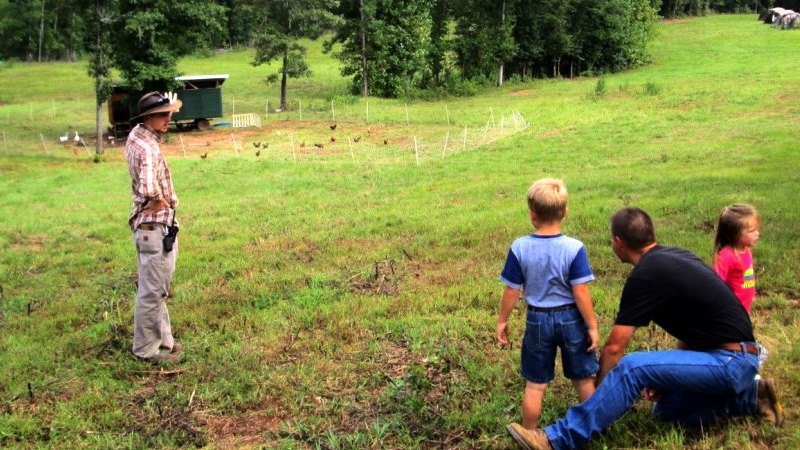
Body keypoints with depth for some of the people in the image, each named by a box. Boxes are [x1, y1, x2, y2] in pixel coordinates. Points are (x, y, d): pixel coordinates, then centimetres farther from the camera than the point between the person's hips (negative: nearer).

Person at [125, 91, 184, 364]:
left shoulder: (136, 135, 6)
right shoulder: (148, 148, -24)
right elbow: (148, 188, -40)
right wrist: (160, 202, -19)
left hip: (150, 226, 10)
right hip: (155, 227, -10)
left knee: (159, 289, 21)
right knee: (152, 291, 1)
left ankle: (162, 338, 34)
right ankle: (146, 348, 13)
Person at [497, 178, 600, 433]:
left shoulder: (519, 248, -12)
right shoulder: (574, 249, -16)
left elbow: (511, 291, -6)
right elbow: (580, 292, -15)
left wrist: (502, 321, 7)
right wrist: (592, 326, -5)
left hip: (538, 321, 1)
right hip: (571, 319, 0)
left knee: (535, 385, 12)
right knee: (584, 381, 18)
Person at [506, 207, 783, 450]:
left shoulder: (646, 276, -16)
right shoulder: (675, 256, 11)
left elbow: (614, 348, -12)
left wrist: (598, 390, 3)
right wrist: (668, 375, 12)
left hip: (730, 362, -9)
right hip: (739, 360, 9)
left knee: (632, 368, -22)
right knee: (666, 410, 20)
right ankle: (750, 396, 17)